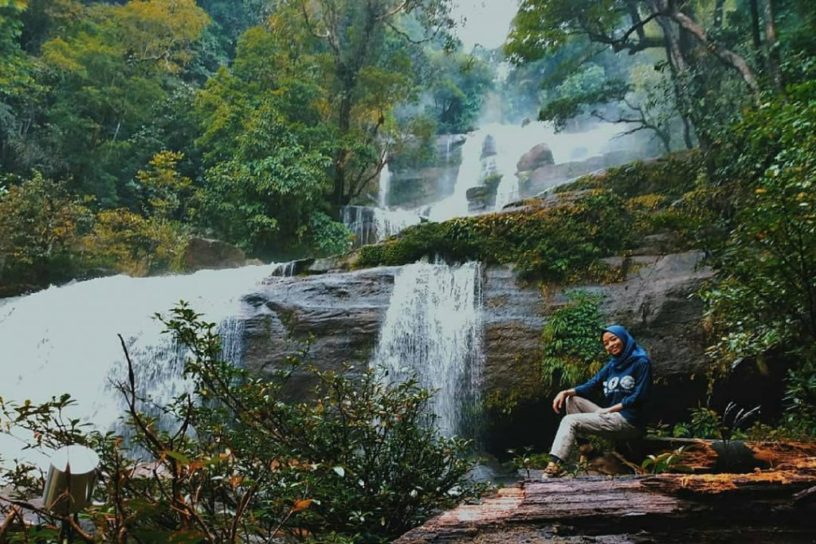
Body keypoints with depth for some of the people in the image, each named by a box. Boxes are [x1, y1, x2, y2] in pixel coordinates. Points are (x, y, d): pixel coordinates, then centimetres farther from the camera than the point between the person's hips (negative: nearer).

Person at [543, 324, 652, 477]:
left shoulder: (641, 363, -6)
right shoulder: (611, 365, 15)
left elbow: (639, 396, -13)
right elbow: (591, 385, 7)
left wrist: (609, 409, -13)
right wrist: (566, 392, -9)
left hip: (628, 421, -8)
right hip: (611, 417, 8)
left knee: (570, 421, -17)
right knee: (571, 399, 3)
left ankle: (555, 464, -25)